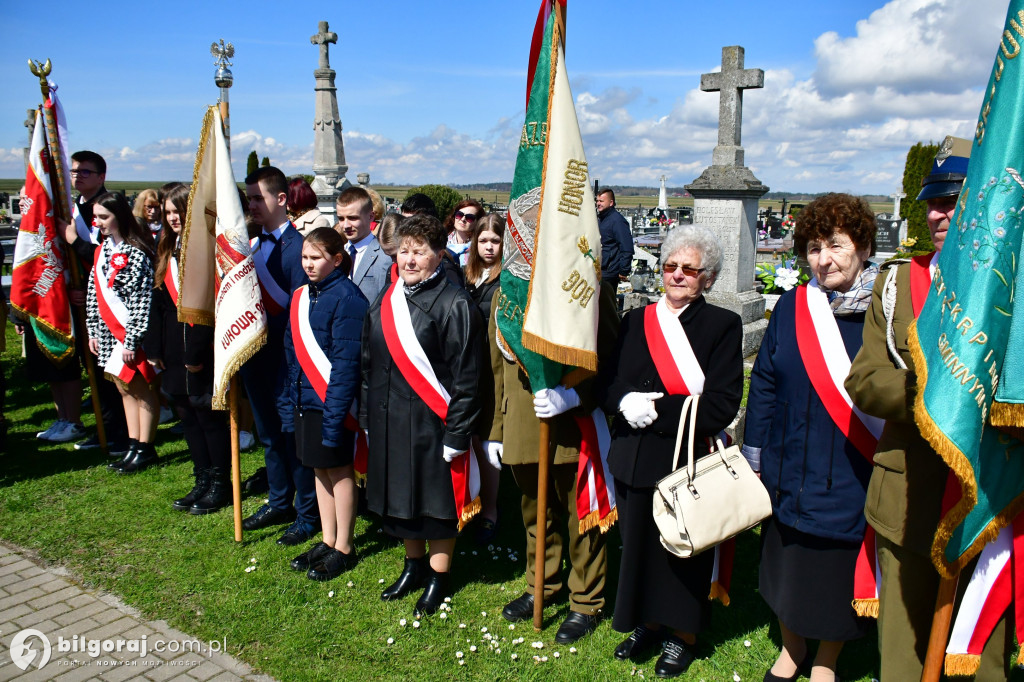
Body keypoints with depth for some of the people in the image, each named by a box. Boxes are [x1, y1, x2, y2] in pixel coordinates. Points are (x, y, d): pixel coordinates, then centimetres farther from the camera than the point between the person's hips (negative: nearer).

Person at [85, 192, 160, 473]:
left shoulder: (136, 254, -16)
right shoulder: (102, 250, 9)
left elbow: (142, 301, -18)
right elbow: (94, 292, 14)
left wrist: (132, 341, -18)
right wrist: (93, 331, 12)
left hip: (132, 333, -8)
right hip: (110, 332, 8)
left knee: (141, 390, 2)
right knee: (124, 388, 13)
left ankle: (145, 449, 13)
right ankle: (133, 447, 22)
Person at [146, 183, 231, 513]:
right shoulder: (166, 250, 12)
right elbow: (158, 303, 13)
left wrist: (197, 352, -19)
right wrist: (154, 348, 9)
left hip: (203, 353, -8)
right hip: (175, 353, 8)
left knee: (209, 417, 3)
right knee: (188, 418, 14)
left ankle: (220, 484, 16)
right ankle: (203, 480, 25)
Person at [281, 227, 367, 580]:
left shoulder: (346, 298, -16)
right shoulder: (300, 296, 9)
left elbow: (346, 362, -19)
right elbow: (293, 351, 13)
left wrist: (335, 413, -20)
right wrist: (289, 401, 10)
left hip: (333, 403, -7)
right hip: (306, 401, 8)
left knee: (340, 472, 5)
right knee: (320, 469, 16)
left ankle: (343, 549, 20)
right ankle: (328, 541, 30)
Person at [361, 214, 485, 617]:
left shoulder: (454, 305, -14)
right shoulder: (385, 303, 7)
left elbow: (466, 377, -15)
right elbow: (369, 365, 14)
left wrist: (456, 434, -16)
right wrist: (367, 418, 12)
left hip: (432, 422, -6)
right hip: (388, 421, 7)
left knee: (436, 500, 7)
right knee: (400, 496, 18)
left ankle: (438, 577, 26)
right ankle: (414, 565, 38)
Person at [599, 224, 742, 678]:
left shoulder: (723, 325, -6)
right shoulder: (637, 321, 8)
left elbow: (721, 405, -15)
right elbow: (607, 384, 5)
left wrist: (656, 410, -18)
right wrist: (626, 401, -17)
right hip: (635, 461, 4)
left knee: (682, 552, 10)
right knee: (639, 544, 16)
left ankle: (681, 636, 31)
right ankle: (647, 622, 38)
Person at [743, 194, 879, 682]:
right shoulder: (791, 306, 1)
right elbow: (764, 383, 6)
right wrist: (753, 454, 5)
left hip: (853, 481, -3)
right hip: (790, 472, 3)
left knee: (839, 572, 13)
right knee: (787, 564, 18)